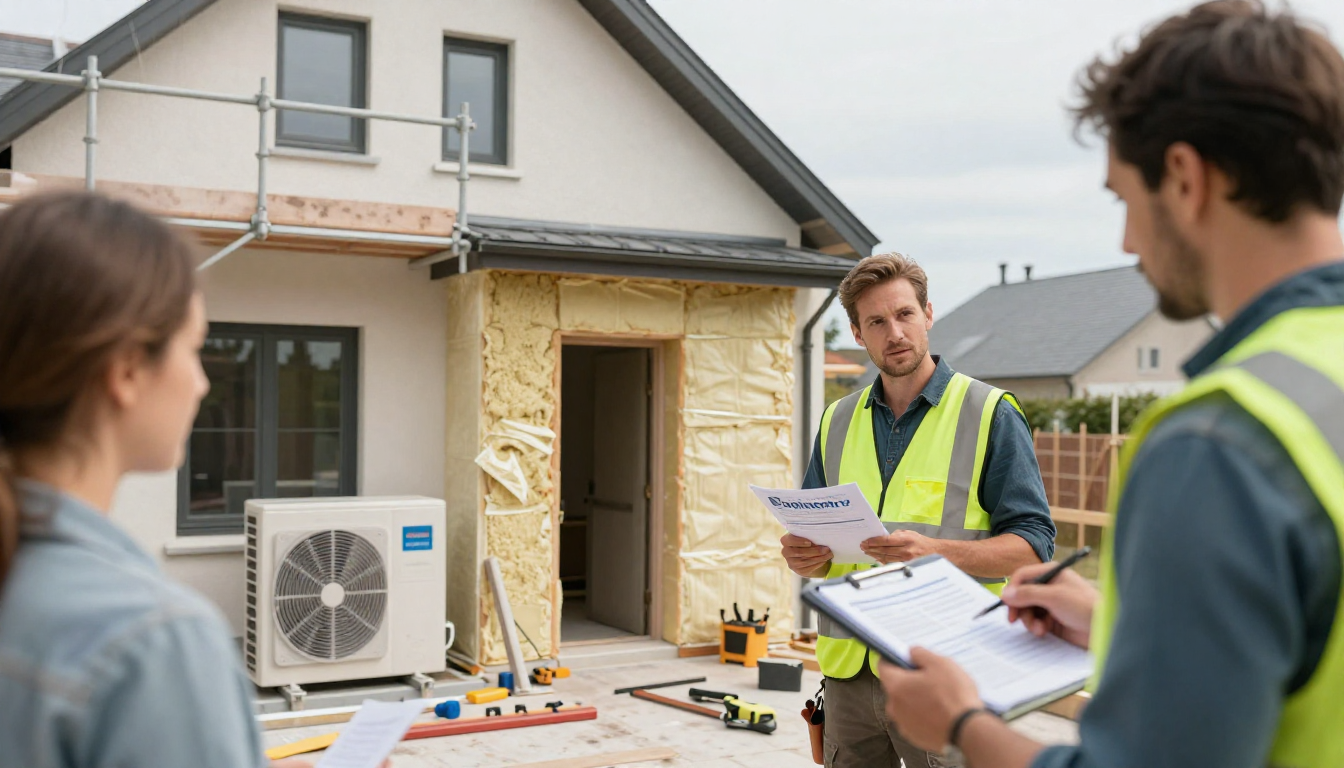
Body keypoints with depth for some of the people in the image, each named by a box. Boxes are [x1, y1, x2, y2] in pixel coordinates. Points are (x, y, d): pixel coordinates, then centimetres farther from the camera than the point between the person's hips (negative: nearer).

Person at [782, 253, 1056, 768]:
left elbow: (1032, 546, -7)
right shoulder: (839, 420, 13)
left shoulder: (990, 414, -1)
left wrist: (935, 551, -23)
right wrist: (805, 556, -3)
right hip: (849, 668, 4)